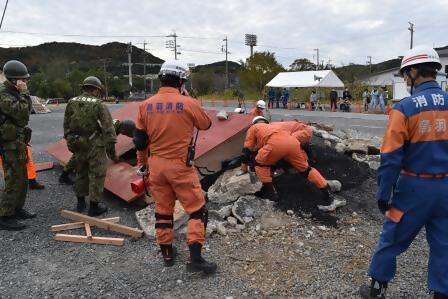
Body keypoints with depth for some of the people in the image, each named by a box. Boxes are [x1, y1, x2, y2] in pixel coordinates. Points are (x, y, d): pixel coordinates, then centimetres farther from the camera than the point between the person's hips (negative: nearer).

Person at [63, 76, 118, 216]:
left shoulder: (71, 103, 5)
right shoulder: (99, 105, -11)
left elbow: (66, 126, 11)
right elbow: (108, 129, -13)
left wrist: (70, 142, 22)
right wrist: (111, 149, -6)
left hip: (78, 145, 6)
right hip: (95, 146, -6)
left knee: (81, 173, 20)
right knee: (96, 175, 4)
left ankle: (80, 202, 32)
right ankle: (94, 206, 10)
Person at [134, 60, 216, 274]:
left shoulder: (146, 105, 1)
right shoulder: (188, 103, -11)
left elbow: (140, 140, 7)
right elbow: (206, 124, 7)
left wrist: (142, 164, 21)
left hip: (157, 165, 5)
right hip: (180, 166, -5)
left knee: (162, 210, 17)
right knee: (197, 210, 5)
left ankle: (167, 253, 30)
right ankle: (195, 259, 4)